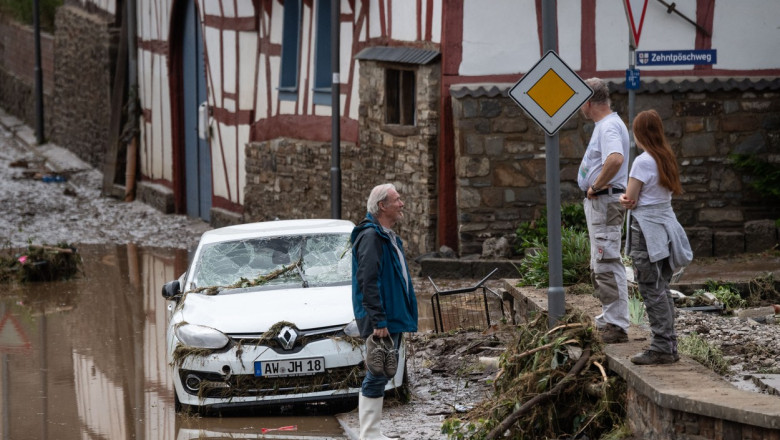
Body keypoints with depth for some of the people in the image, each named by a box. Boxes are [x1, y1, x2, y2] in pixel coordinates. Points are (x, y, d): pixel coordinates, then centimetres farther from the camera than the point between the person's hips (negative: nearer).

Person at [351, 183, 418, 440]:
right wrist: (378, 322, -25)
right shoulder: (371, 237, -15)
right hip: (381, 321, -10)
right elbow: (368, 282, -22)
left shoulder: (388, 236, 18)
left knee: (380, 376, 13)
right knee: (377, 377, -8)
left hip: (393, 319, 10)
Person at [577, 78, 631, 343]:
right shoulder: (605, 125, 17)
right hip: (598, 202, 11)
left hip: (605, 201, -11)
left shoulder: (609, 127, -17)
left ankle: (617, 326, -13)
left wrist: (596, 186, -23)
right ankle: (608, 320, 23)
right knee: (600, 267, 17)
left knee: (608, 265, -12)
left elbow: (615, 159, -35)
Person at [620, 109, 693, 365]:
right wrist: (631, 199, 0)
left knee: (652, 290, -5)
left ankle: (662, 347, -7)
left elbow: (629, 200, -14)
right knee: (662, 289, 12)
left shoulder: (643, 162, -15)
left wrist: (624, 199, 9)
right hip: (666, 223, 8)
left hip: (647, 229, -8)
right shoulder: (667, 159, 9)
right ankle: (670, 345, 14)